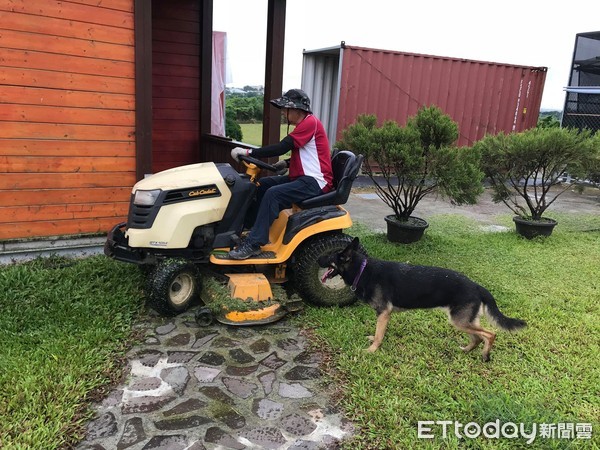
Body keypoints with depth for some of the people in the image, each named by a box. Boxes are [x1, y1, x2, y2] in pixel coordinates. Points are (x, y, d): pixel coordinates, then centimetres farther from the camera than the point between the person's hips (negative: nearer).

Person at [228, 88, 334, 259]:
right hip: (303, 177, 11)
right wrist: (287, 163, 8)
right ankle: (254, 226, 9)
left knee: (273, 194, -26)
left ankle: (253, 244, -23)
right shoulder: (305, 124, 16)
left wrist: (249, 152, -21)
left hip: (315, 182, -11)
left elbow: (281, 148, -23)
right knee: (263, 184, 8)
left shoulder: (310, 122, -15)